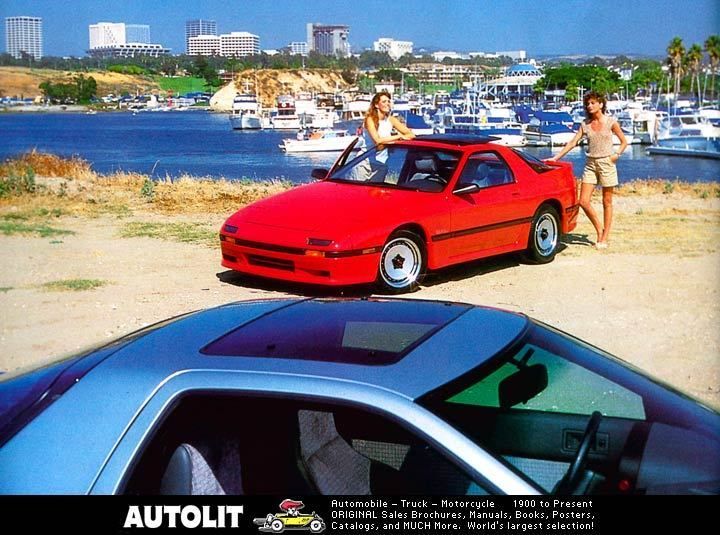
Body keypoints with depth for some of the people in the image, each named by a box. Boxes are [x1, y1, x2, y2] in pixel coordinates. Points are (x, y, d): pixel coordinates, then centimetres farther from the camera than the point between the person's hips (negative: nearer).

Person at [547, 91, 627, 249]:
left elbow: (624, 142, 6)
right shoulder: (585, 124, 6)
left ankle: (604, 238, 10)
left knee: (607, 202, 3)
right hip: (590, 164, 4)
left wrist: (617, 154, -11)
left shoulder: (611, 122, -2)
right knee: (583, 201, -5)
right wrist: (556, 157, -5)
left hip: (606, 163, -3)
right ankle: (599, 230, 14)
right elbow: (573, 143, 3)